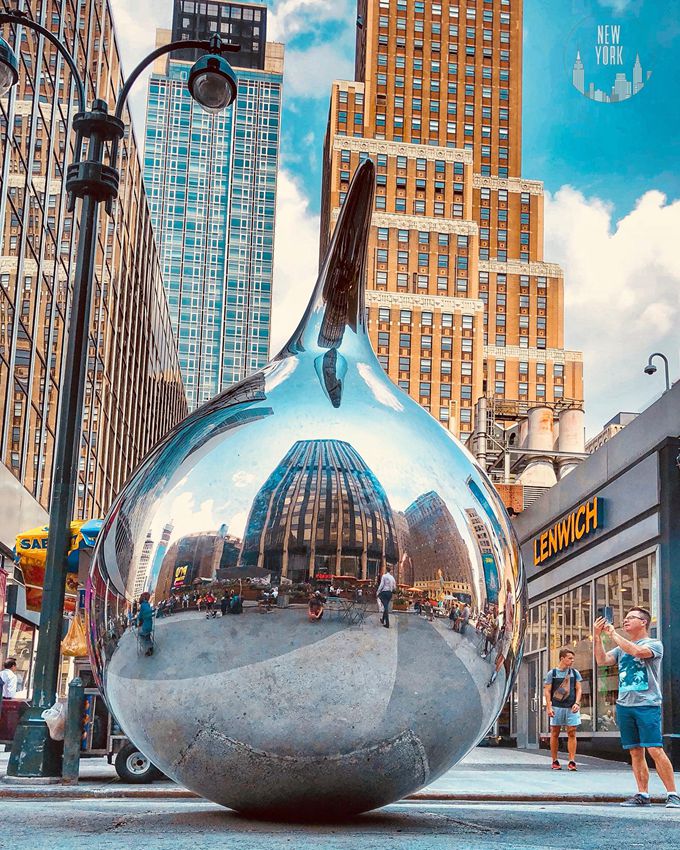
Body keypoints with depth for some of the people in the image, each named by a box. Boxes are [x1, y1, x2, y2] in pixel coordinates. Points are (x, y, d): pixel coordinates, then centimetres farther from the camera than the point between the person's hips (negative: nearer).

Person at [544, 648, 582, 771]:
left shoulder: (575, 673, 9)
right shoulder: (552, 673, 1)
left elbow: (578, 689, 8)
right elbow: (547, 691, 0)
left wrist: (577, 703, -7)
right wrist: (549, 707, -9)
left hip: (571, 708, 1)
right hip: (556, 707, -1)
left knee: (572, 733, -4)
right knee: (555, 734, 4)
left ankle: (572, 761, -4)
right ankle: (555, 761, 12)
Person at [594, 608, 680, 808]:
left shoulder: (654, 644, 0)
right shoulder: (621, 648, 18)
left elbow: (637, 651, -21)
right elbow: (602, 660, 6)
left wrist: (614, 634, -13)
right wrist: (598, 637, -3)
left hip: (647, 705, -6)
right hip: (624, 706, 6)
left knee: (655, 750, -11)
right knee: (635, 752, 6)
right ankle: (643, 795, 11)